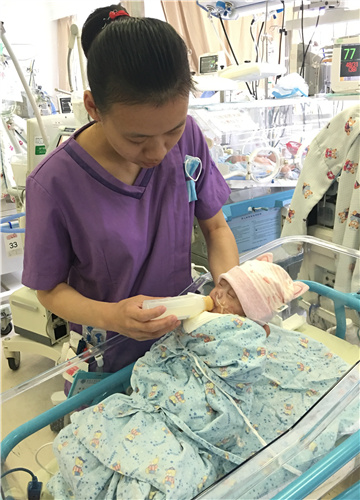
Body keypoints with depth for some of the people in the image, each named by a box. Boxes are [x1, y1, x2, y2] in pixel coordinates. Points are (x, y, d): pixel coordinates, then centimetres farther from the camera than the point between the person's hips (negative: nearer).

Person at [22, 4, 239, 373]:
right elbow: (50, 290, -13)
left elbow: (215, 227, -4)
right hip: (111, 354, -2)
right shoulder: (54, 183, -26)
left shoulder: (187, 136, -16)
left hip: (186, 330, 3)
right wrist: (110, 316, -32)